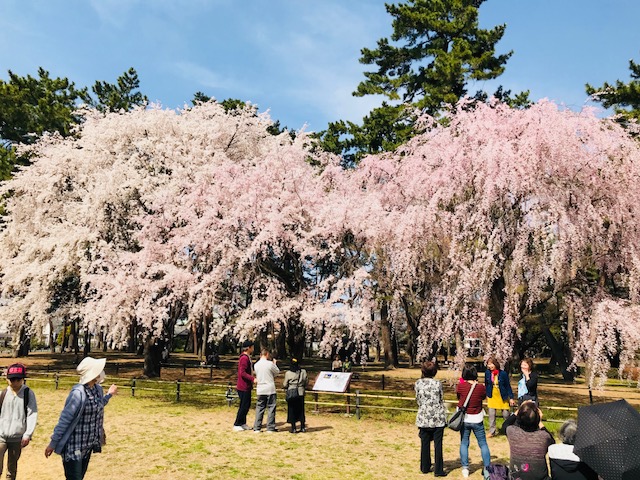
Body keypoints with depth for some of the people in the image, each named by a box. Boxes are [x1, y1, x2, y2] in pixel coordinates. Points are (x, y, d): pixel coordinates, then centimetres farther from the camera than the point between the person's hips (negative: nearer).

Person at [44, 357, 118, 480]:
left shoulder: (98, 388, 1)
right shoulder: (78, 393, -24)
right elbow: (64, 419, -20)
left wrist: (109, 394, 30)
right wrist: (53, 443, -16)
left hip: (88, 445, 8)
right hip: (74, 447, -8)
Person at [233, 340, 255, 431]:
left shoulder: (247, 357, 14)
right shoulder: (244, 358, -18)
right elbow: (242, 373, -25)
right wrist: (253, 379, -30)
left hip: (247, 386, 10)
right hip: (243, 387, -10)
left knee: (247, 404, 15)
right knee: (244, 406, -3)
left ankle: (242, 423, 24)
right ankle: (237, 425, 7)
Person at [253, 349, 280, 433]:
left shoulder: (256, 365, 2)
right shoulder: (270, 364, -12)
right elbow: (277, 372, 2)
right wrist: (274, 363, 17)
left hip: (260, 390, 4)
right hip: (270, 389, -4)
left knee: (259, 408, 11)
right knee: (271, 408, 5)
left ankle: (257, 428, 11)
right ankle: (270, 428, 7)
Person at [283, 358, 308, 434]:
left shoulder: (288, 373, -10)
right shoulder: (303, 372, -4)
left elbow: (285, 384, -2)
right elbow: (306, 382, 4)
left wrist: (286, 389, 19)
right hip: (301, 393, 3)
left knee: (292, 411, 7)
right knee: (301, 411, 13)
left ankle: (293, 428, 7)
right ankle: (302, 427, 16)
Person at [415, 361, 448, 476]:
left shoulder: (418, 384, -3)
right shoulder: (437, 384, -8)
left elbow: (418, 401, 4)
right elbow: (441, 401, 0)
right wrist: (444, 417, 10)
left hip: (424, 418, 2)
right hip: (438, 419, -2)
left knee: (425, 444, 13)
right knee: (438, 444, 5)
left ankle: (425, 467, 23)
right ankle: (438, 470, 8)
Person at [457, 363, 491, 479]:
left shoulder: (461, 386, -15)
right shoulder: (481, 387, -14)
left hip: (464, 418, 0)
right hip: (477, 420, 0)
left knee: (464, 443, 12)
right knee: (483, 444, 12)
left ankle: (465, 469, 14)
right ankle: (487, 469, 13)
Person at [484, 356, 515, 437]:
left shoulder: (503, 373, -13)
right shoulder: (487, 373, -5)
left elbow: (508, 386, -6)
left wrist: (511, 398, -6)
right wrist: (486, 395, 9)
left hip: (502, 397, -2)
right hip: (492, 396, 2)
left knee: (506, 414, 3)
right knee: (491, 415, 1)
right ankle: (492, 431, 13)